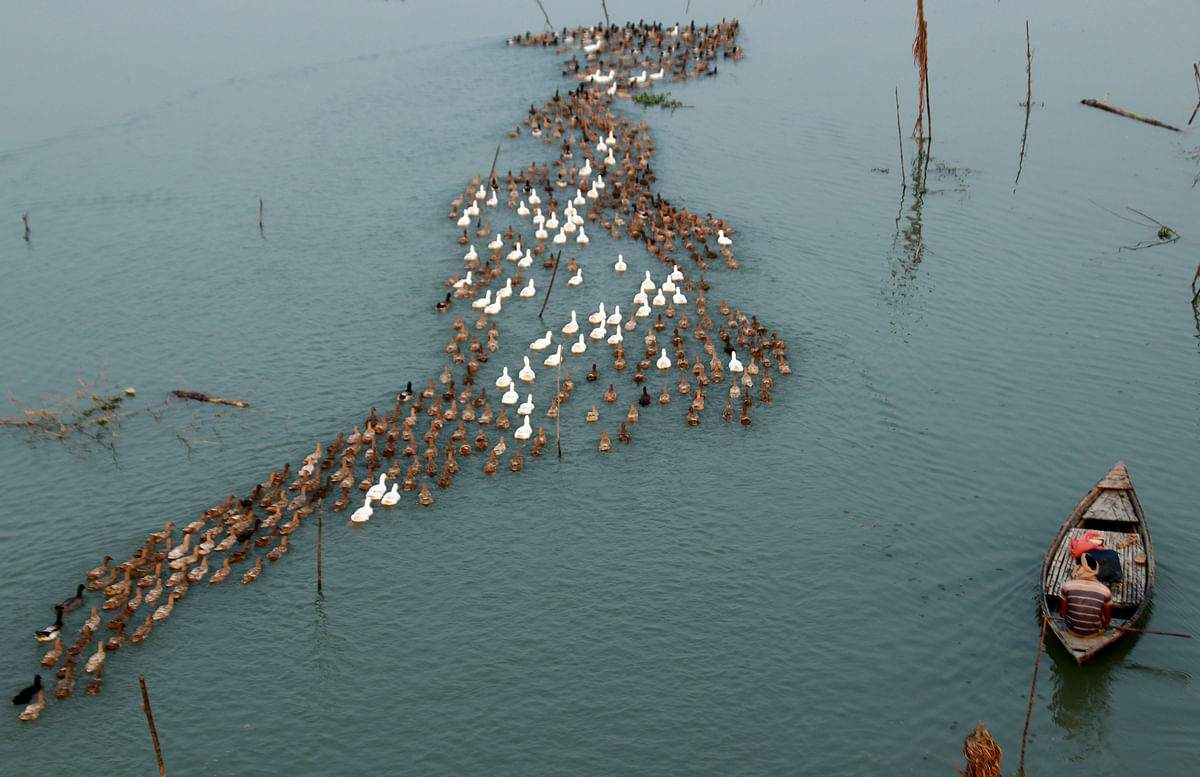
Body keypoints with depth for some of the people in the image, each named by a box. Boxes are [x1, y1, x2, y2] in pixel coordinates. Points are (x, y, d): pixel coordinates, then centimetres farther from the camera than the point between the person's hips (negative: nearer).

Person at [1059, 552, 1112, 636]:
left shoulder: (1068, 586, -20)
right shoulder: (1105, 590, -19)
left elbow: (1062, 613, -8)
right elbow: (1108, 618, -5)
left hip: (1072, 630, 1)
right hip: (1094, 633, 0)